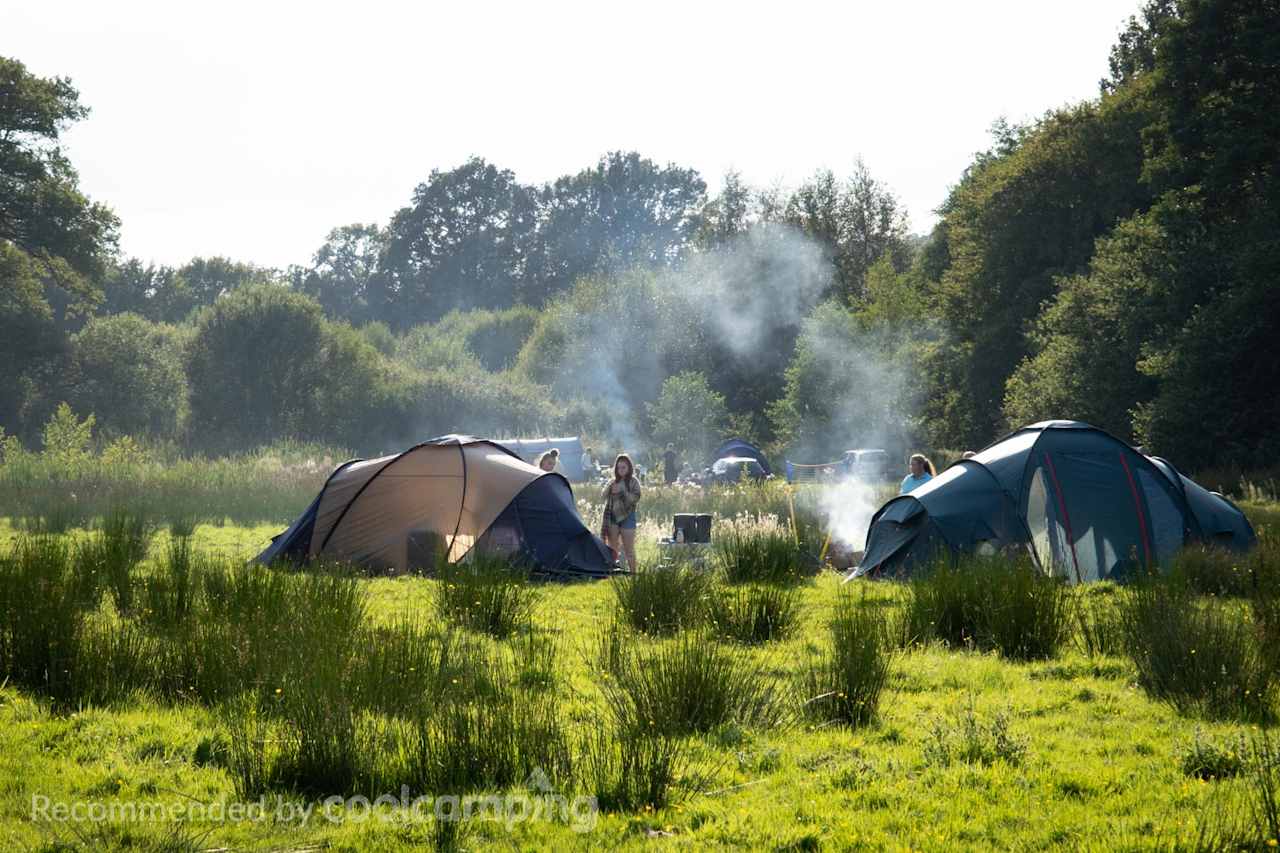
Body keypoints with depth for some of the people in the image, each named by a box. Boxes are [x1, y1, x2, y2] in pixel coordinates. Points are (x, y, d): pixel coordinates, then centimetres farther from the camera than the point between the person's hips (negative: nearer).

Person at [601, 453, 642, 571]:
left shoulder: (633, 482, -1)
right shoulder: (613, 482, 12)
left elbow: (636, 498, -12)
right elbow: (603, 497, 6)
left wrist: (622, 491, -22)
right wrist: (609, 489, -13)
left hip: (627, 516, -4)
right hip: (613, 517, 4)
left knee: (629, 548, -4)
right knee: (612, 548, 8)